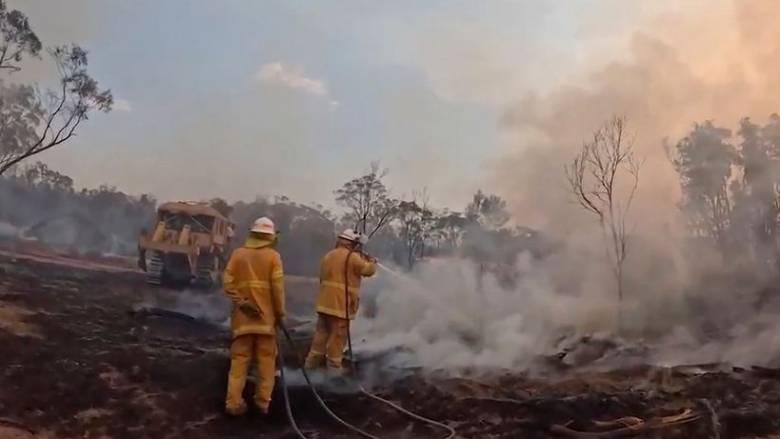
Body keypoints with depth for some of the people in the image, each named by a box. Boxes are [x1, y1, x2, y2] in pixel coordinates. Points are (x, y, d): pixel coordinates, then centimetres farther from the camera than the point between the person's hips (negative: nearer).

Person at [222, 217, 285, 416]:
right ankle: (263, 401, 9)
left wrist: (240, 302, -6)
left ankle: (234, 402, 3)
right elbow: (277, 286, -9)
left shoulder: (238, 253, 5)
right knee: (266, 359, 7)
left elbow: (228, 281, -5)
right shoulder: (273, 256, -3)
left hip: (243, 316, 2)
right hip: (266, 316, -2)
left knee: (239, 359, 6)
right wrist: (280, 312, -2)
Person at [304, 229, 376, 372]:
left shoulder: (328, 256, 14)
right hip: (341, 304, -7)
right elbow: (368, 270, -5)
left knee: (322, 331, 14)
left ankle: (313, 360, 18)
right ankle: (334, 365, 4)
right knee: (338, 335, -1)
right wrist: (372, 262, 15)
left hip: (325, 302, 7)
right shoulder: (352, 257, -10)